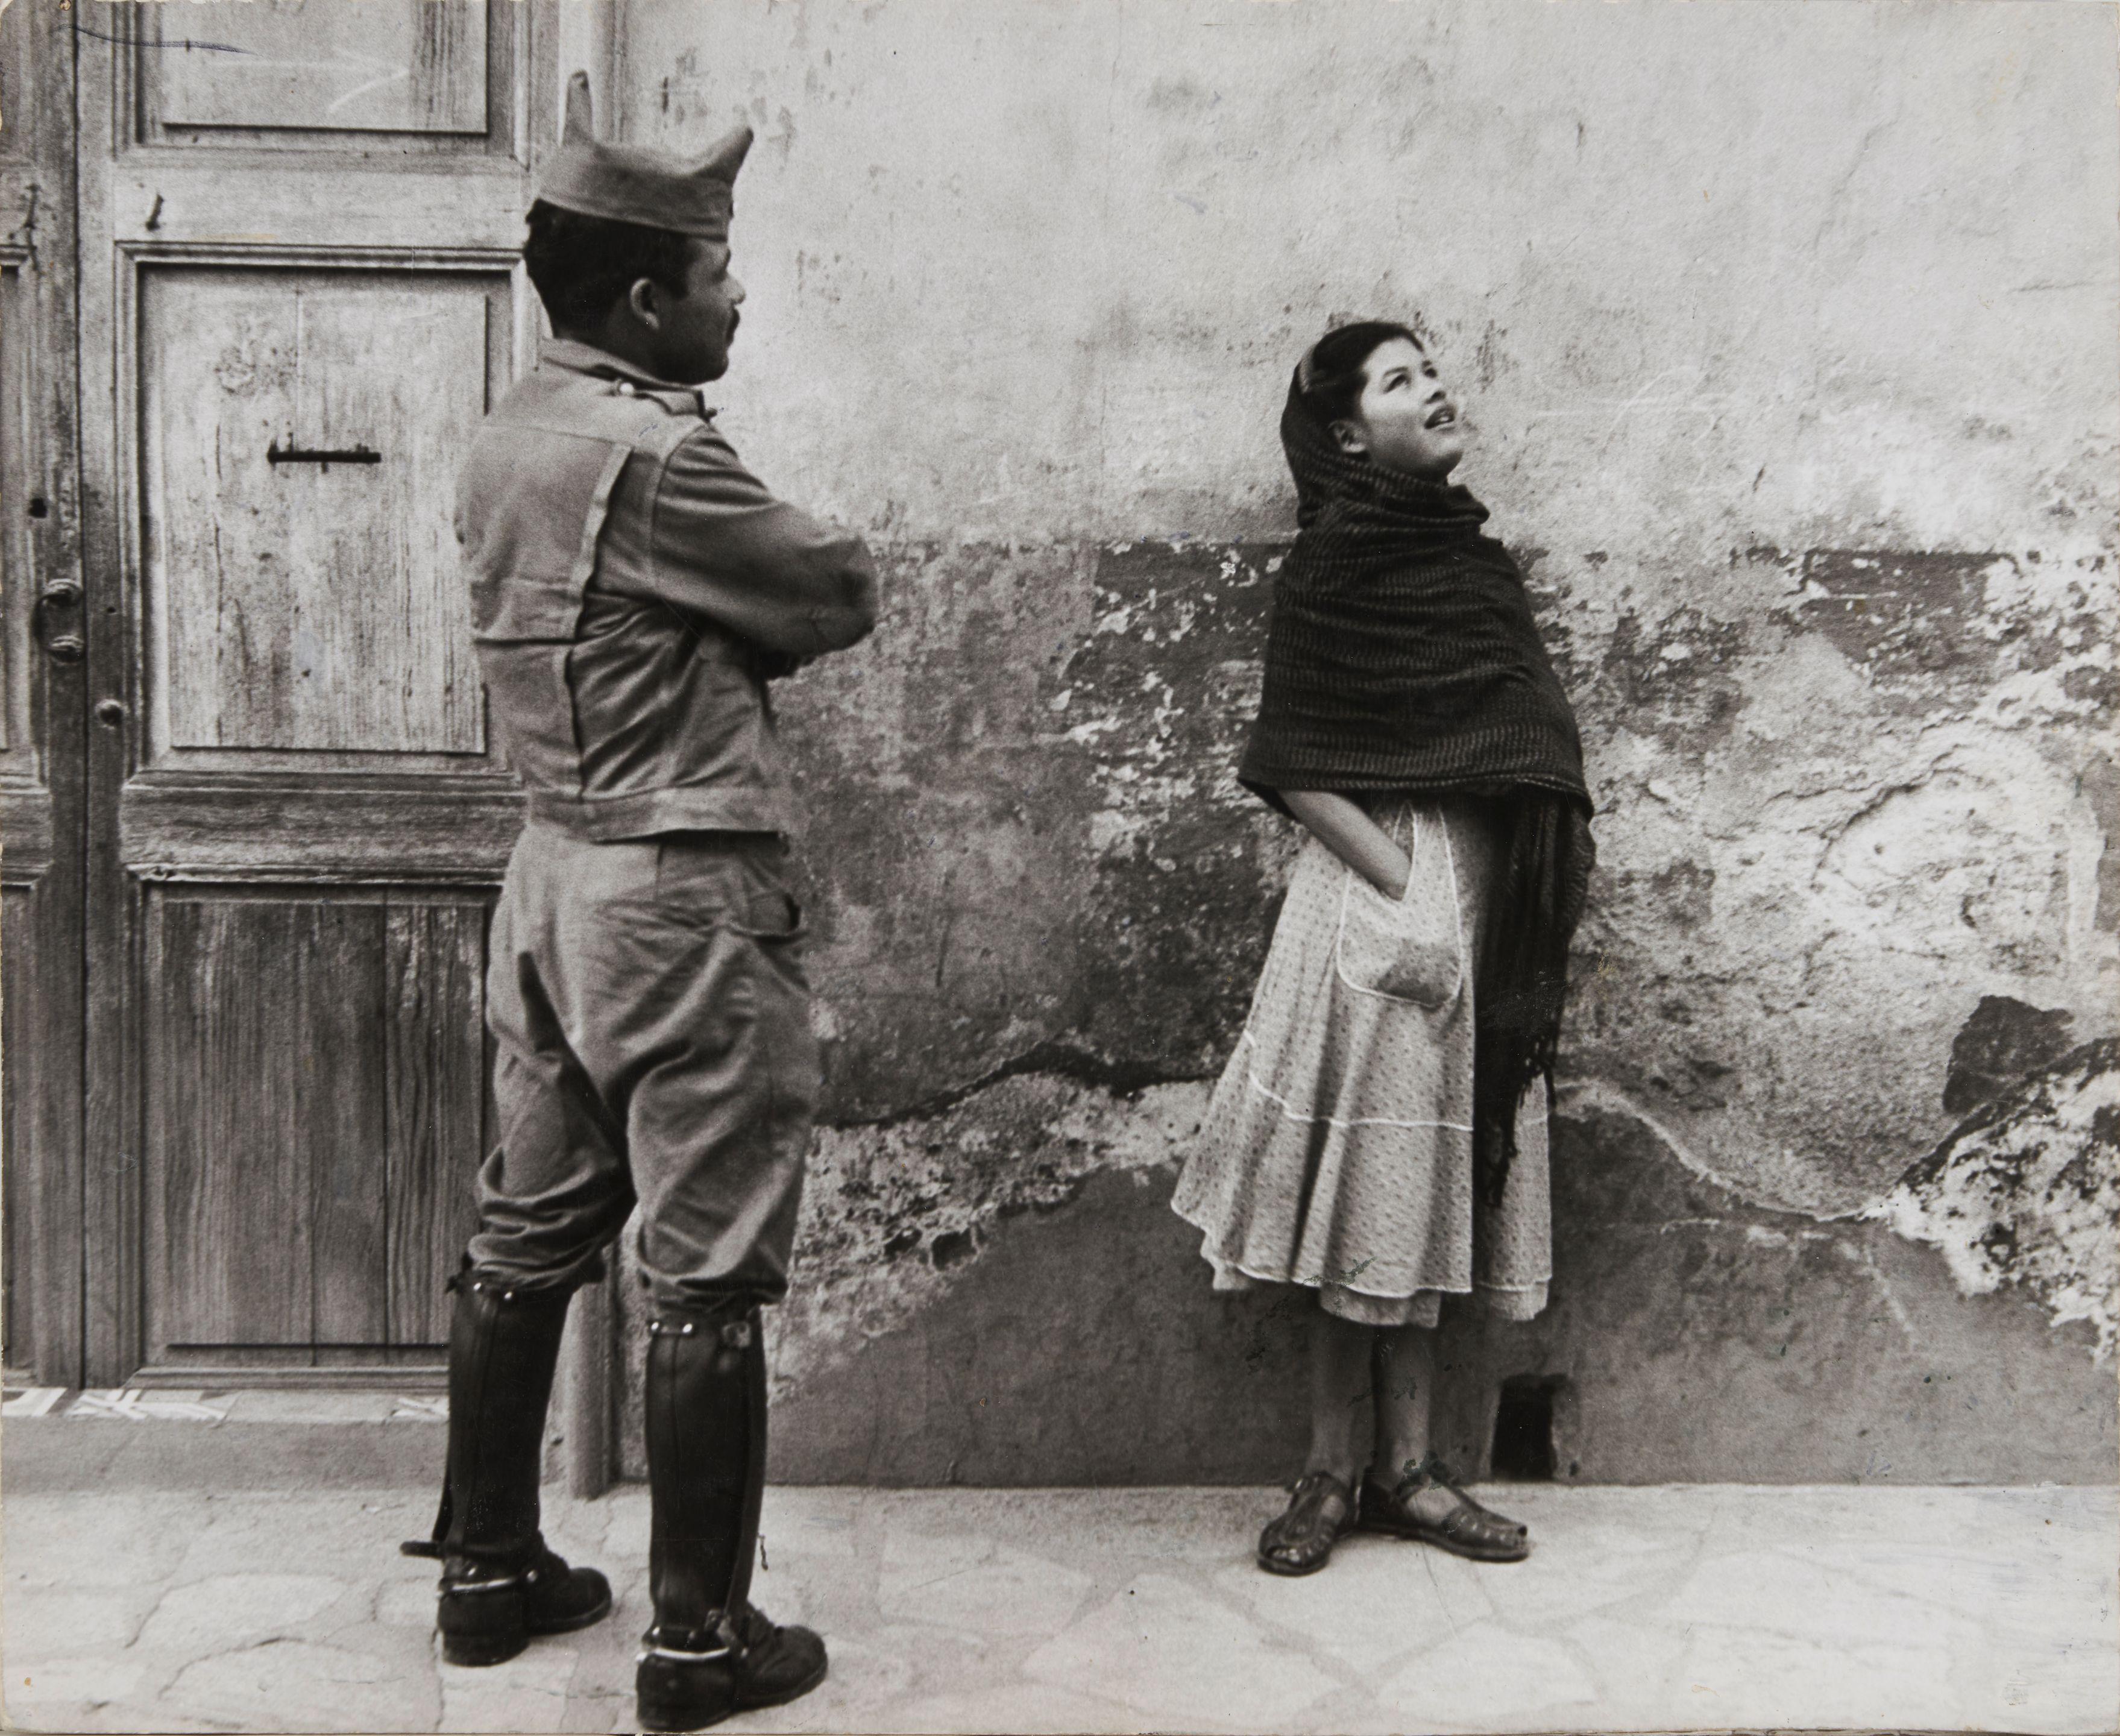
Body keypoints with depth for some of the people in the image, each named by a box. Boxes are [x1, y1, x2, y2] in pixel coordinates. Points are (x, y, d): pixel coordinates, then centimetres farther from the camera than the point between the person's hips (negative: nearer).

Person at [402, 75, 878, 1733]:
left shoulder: (511, 443, 11)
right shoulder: (655, 453, -17)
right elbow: (844, 593, -8)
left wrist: (726, 628, 1)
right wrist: (752, 610, 7)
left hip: (556, 868, 9)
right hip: (682, 894, -9)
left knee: (532, 1234, 16)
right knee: (708, 1280, 0)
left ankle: (491, 1568, 29)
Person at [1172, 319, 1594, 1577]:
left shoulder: (1479, 557, 16)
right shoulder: (1332, 564, -4)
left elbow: (1538, 753, 18)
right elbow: (1298, 772, -10)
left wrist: (1559, 886, 5)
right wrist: (1406, 892, -17)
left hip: (1489, 908, 6)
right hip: (1377, 890, -6)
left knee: (1434, 1183, 9)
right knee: (1366, 1170, -1)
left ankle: (1407, 1466, 17)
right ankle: (1337, 1469, 11)